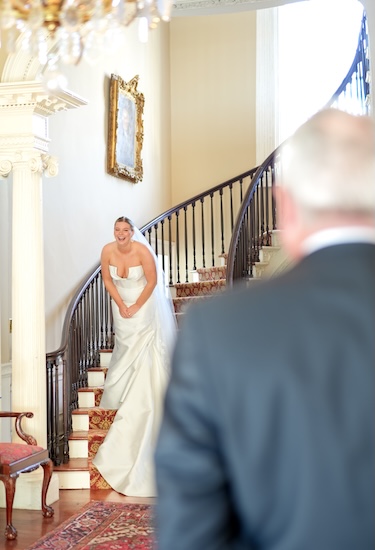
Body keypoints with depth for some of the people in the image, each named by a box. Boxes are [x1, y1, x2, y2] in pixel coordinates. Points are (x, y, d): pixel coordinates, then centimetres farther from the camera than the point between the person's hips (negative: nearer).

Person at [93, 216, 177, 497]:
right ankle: (119, 395, 26)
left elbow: (152, 282, -15)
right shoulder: (108, 251, -10)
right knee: (125, 349, 13)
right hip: (122, 307, 4)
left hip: (145, 306, -4)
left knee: (145, 353, -4)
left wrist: (135, 308, -13)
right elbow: (107, 279, 1)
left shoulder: (143, 251, -21)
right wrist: (121, 305, -6)